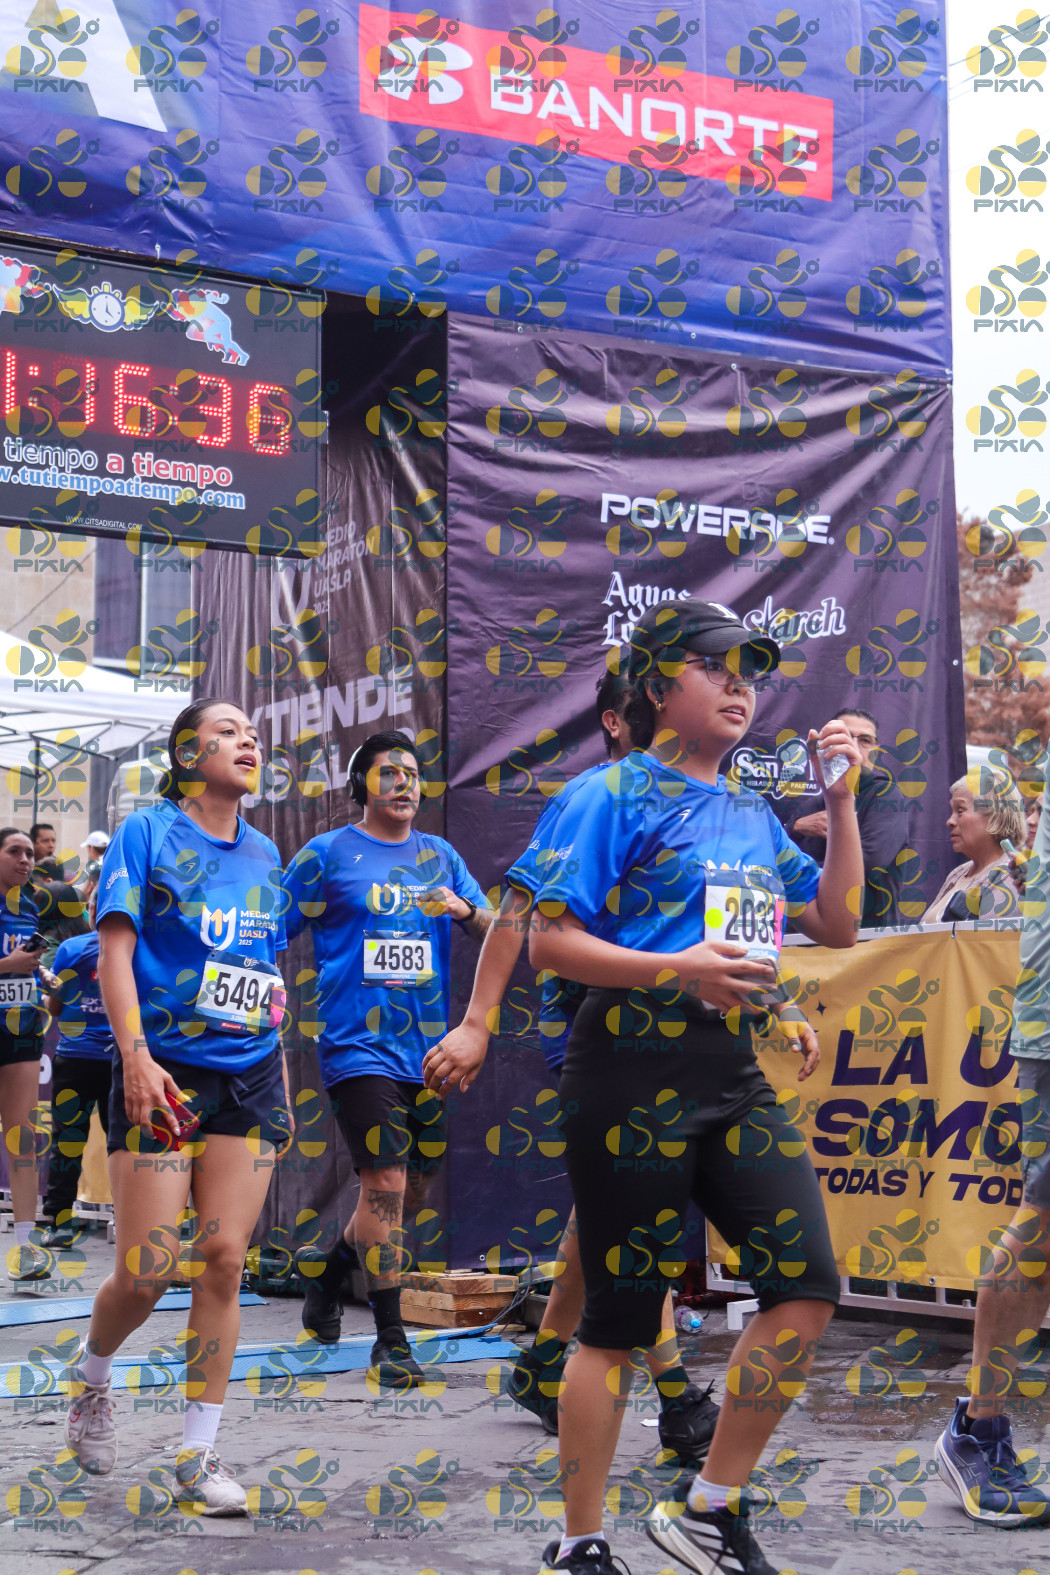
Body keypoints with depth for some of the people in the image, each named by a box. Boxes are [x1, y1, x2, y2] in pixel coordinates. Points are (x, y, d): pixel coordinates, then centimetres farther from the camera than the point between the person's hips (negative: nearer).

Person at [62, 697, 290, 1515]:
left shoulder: (264, 854, 14)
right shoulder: (148, 832, -1)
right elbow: (115, 949, -7)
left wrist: (282, 1078, 16)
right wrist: (135, 1055, -18)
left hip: (250, 1078, 4)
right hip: (164, 1073, -4)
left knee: (224, 1261, -2)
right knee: (147, 1270, -5)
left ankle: (199, 1456, 7)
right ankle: (91, 1376, 27)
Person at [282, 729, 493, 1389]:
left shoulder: (440, 855, 13)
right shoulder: (327, 854, 1)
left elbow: (496, 932, 8)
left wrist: (465, 909, -13)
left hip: (428, 1048, 5)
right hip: (359, 1046, -5)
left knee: (413, 1195, 12)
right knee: (386, 1186, -13)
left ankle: (328, 1266, 38)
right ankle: (392, 1339, -3)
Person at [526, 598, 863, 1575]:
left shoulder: (752, 815, 16)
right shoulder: (616, 794, -3)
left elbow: (837, 925, 19)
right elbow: (548, 944, -9)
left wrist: (841, 802, 11)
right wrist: (677, 969, -21)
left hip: (733, 1075, 7)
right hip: (634, 1073, -7)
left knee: (806, 1289, -2)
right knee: (621, 1317, -1)